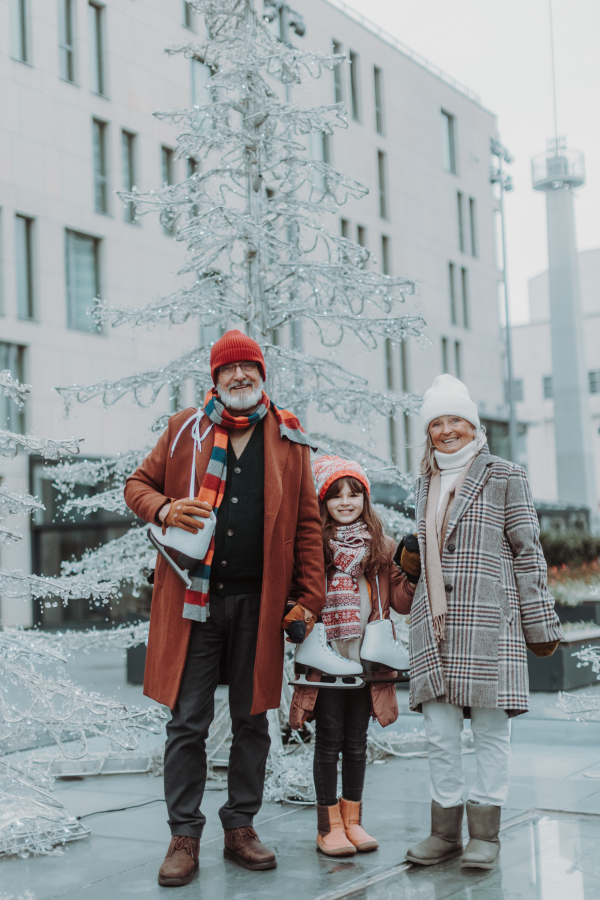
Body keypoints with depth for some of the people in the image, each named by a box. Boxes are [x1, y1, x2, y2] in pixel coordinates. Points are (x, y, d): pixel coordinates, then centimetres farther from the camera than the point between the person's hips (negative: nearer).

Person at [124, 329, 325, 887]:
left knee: (252, 719, 9)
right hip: (193, 597, -1)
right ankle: (184, 836, 10)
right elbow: (138, 484, 13)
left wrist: (309, 596, 1)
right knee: (188, 721, 0)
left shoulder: (288, 440, 8)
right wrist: (163, 509, -10)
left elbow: (307, 523, 7)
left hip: (258, 600, 1)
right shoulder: (185, 429, 7)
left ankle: (240, 828, 21)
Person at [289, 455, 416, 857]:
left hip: (366, 658, 3)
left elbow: (402, 600, 4)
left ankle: (352, 821, 21)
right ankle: (329, 826, 12)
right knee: (330, 740, 2)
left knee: (356, 742, 11)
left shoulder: (380, 545, 7)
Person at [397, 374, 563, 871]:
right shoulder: (426, 483, 17)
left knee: (490, 729, 2)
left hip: (487, 621, -5)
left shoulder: (505, 476, 2)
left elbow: (527, 553, -1)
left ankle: (485, 832, 11)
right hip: (434, 623, 5)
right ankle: (446, 829, 17)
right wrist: (412, 558, 7)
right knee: (440, 731, 7)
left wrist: (540, 622, -4)